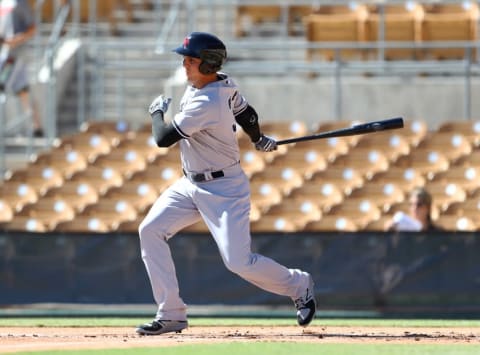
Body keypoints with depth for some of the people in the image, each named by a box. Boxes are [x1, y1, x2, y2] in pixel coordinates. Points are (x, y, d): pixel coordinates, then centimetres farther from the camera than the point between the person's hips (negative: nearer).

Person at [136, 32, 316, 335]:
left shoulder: (206, 104, -29)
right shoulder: (223, 85, -1)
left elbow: (163, 138, -28)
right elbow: (245, 112, 17)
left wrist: (157, 111, -7)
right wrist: (258, 139, 36)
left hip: (225, 188, -10)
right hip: (192, 184, 10)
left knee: (239, 262, -13)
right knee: (150, 230, -3)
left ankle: (299, 285, 16)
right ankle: (171, 315, 0)